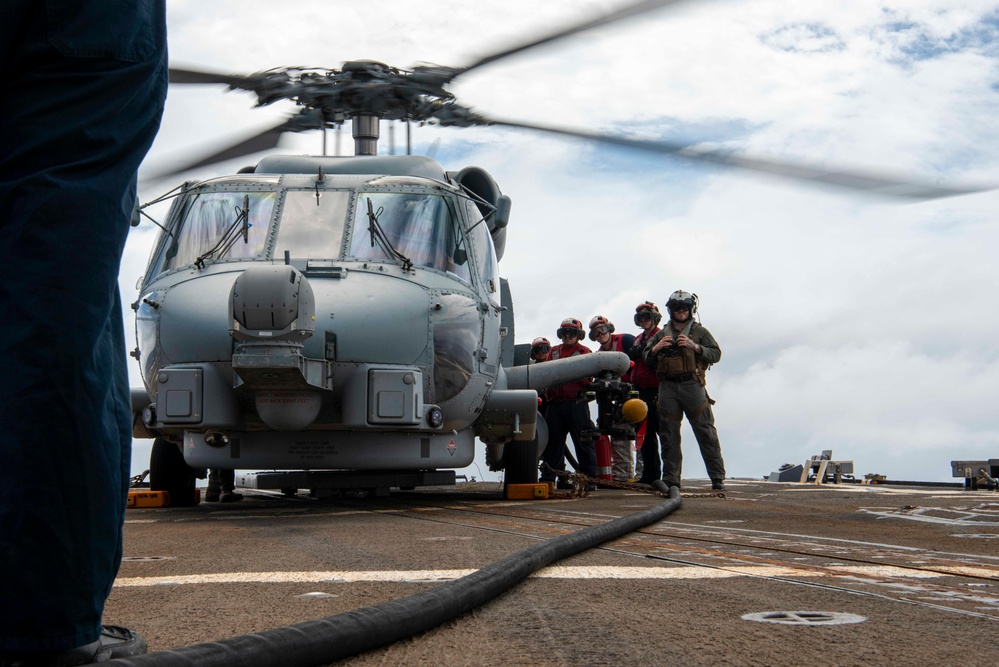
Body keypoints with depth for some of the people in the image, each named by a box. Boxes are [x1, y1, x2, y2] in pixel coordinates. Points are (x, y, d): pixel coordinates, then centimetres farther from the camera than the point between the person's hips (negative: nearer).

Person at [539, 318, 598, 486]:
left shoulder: (584, 352, 6)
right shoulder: (553, 352, 20)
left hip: (576, 403, -4)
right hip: (555, 403, 4)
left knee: (583, 441, -4)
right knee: (552, 441, 8)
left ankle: (589, 477, 0)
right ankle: (547, 477, 14)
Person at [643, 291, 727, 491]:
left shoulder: (700, 332, 11)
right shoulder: (662, 334, 19)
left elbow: (716, 354, 1)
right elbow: (647, 359, 18)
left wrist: (694, 347, -12)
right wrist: (656, 348, -2)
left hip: (692, 385, -3)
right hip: (668, 387, 3)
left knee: (706, 432, -6)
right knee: (669, 435, 3)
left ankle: (717, 477, -5)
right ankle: (670, 478, 8)